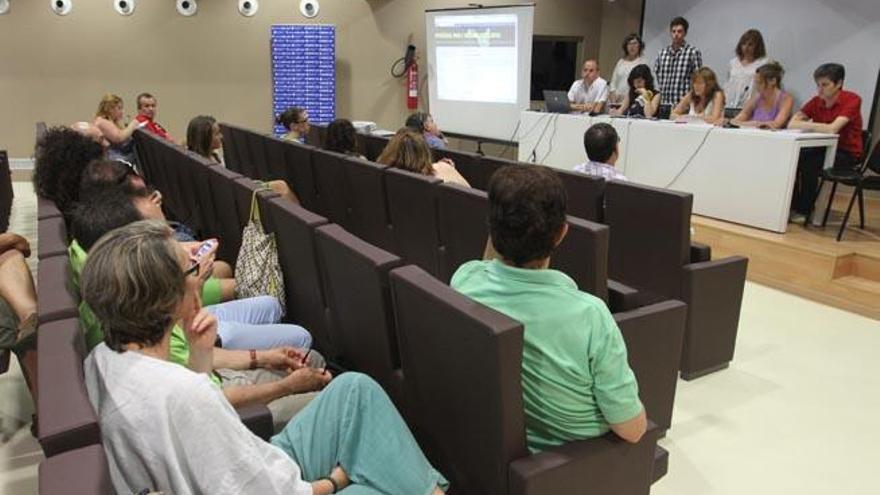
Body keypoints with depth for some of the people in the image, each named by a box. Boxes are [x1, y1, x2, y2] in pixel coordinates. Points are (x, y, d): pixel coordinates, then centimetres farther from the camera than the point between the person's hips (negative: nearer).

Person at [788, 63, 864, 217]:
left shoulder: (852, 100, -15)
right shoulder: (816, 101, 0)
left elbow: (832, 129, -28)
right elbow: (791, 124, -4)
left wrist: (806, 125, -20)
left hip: (847, 154, -5)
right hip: (824, 149, 5)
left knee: (808, 161, -28)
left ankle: (805, 210, -12)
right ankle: (793, 205, -7)